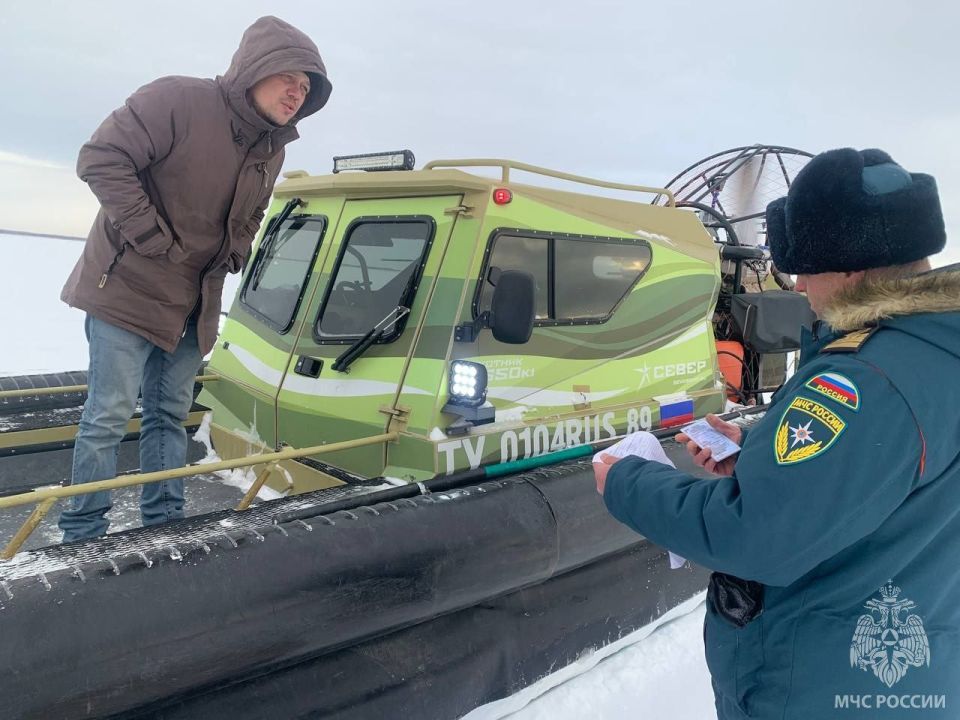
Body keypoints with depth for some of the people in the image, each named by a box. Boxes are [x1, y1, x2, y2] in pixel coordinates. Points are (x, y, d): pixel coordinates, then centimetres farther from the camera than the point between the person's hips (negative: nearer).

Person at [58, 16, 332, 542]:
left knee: (170, 415, 13)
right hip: (128, 288, -7)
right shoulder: (178, 100, -18)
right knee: (109, 415, -4)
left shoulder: (272, 150, 7)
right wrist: (152, 238, -22)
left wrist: (234, 255, 6)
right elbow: (101, 159, -22)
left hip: (194, 304, 7)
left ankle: (164, 524, 24)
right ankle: (81, 535, 9)